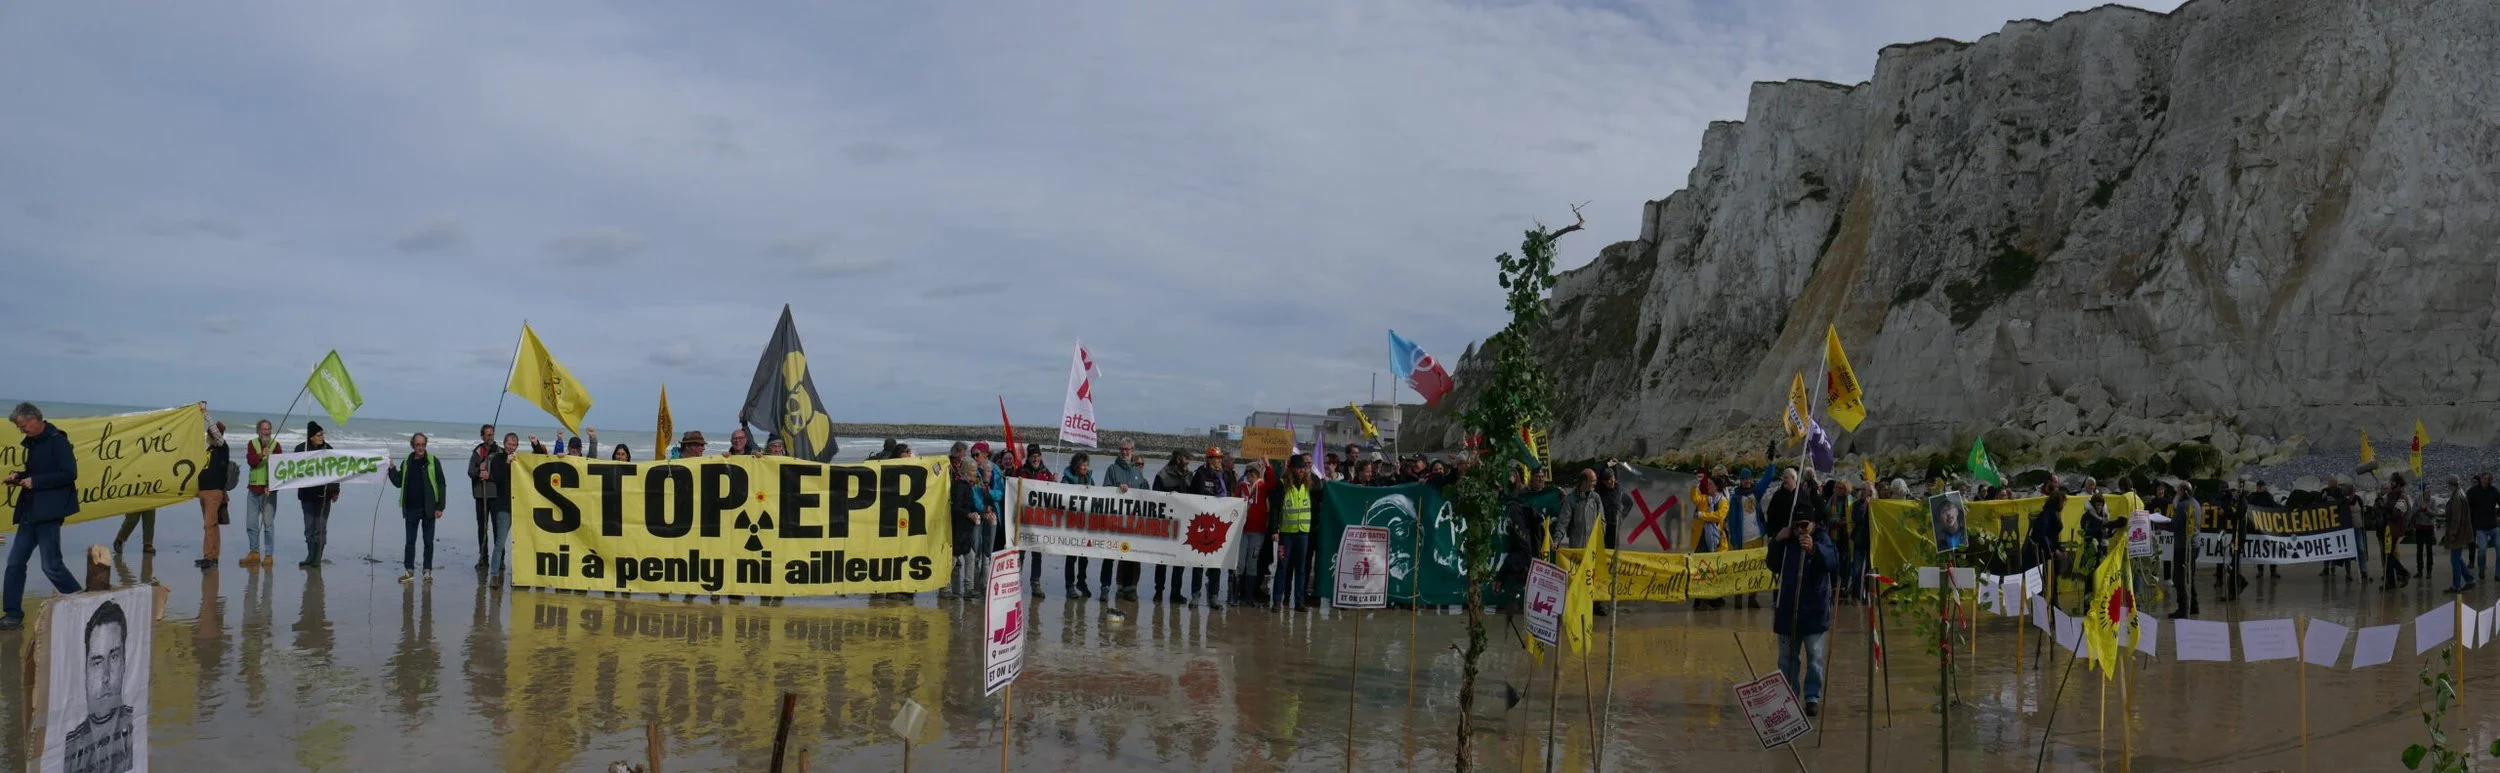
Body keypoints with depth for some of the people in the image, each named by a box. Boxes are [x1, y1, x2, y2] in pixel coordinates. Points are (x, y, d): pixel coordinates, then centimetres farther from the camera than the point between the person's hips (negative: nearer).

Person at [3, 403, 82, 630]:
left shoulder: (56, 441, -12)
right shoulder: (33, 443, 14)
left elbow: (69, 474, -19)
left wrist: (35, 481, -18)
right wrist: (18, 477, 6)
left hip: (48, 513, -9)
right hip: (30, 512, 9)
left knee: (51, 565, -7)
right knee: (15, 562, 5)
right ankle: (12, 614, 9)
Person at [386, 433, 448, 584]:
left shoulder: (432, 461, -3)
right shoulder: (407, 463, 8)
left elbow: (441, 484, -4)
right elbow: (398, 482, 11)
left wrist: (439, 507, -9)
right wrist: (392, 469, -4)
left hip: (428, 509, -3)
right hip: (411, 509, 3)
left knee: (428, 541, 5)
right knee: (410, 541, 7)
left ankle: (428, 571, 12)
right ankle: (409, 570, 14)